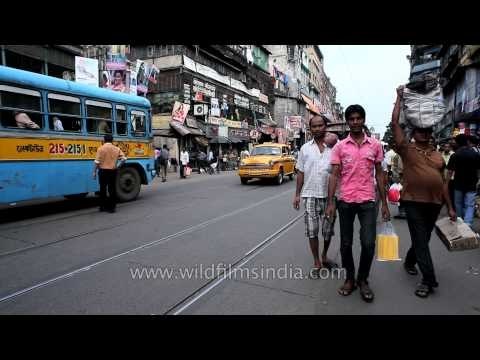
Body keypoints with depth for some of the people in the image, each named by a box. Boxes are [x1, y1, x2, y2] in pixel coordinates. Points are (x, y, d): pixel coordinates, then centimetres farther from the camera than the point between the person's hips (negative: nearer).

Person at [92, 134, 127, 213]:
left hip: (103, 171, -2)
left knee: (103, 189, 10)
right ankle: (112, 207, 9)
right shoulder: (117, 149, 3)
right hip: (113, 171, 2)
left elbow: (97, 162, -9)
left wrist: (94, 172, -2)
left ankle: (103, 206, 18)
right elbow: (123, 158, -3)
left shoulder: (101, 148, -6)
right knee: (112, 189, 8)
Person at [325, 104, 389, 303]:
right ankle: (349, 278, 28)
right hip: (345, 201, 0)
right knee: (345, 244, 8)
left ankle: (363, 280, 20)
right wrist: (330, 202, -8)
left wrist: (384, 203, 6)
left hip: (368, 201, 0)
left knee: (368, 244, -3)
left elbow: (379, 174, 8)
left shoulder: (375, 144, 4)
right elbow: (334, 175, -1)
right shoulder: (340, 146, 1)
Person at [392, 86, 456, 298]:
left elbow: (442, 182, 14)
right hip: (413, 201, -5)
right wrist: (399, 97, -2)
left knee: (423, 239, 16)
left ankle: (409, 262, 39)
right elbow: (395, 123, -8)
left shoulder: (438, 155, 12)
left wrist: (450, 207, 11)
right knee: (420, 241, -2)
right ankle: (429, 280, 6)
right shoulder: (407, 150, -2)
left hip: (434, 203, 5)